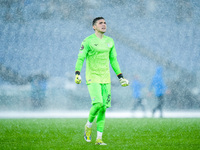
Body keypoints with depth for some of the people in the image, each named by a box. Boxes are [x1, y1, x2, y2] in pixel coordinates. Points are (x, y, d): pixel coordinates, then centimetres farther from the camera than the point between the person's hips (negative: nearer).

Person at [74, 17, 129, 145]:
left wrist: (121, 77, 14)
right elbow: (80, 59, -10)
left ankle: (99, 139, 6)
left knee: (103, 108, 1)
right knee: (98, 104, -22)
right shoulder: (88, 41, -7)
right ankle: (88, 125, 7)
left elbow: (113, 60, 17)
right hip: (92, 78, -5)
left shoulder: (110, 41, 10)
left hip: (106, 79, 5)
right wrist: (77, 74, -25)